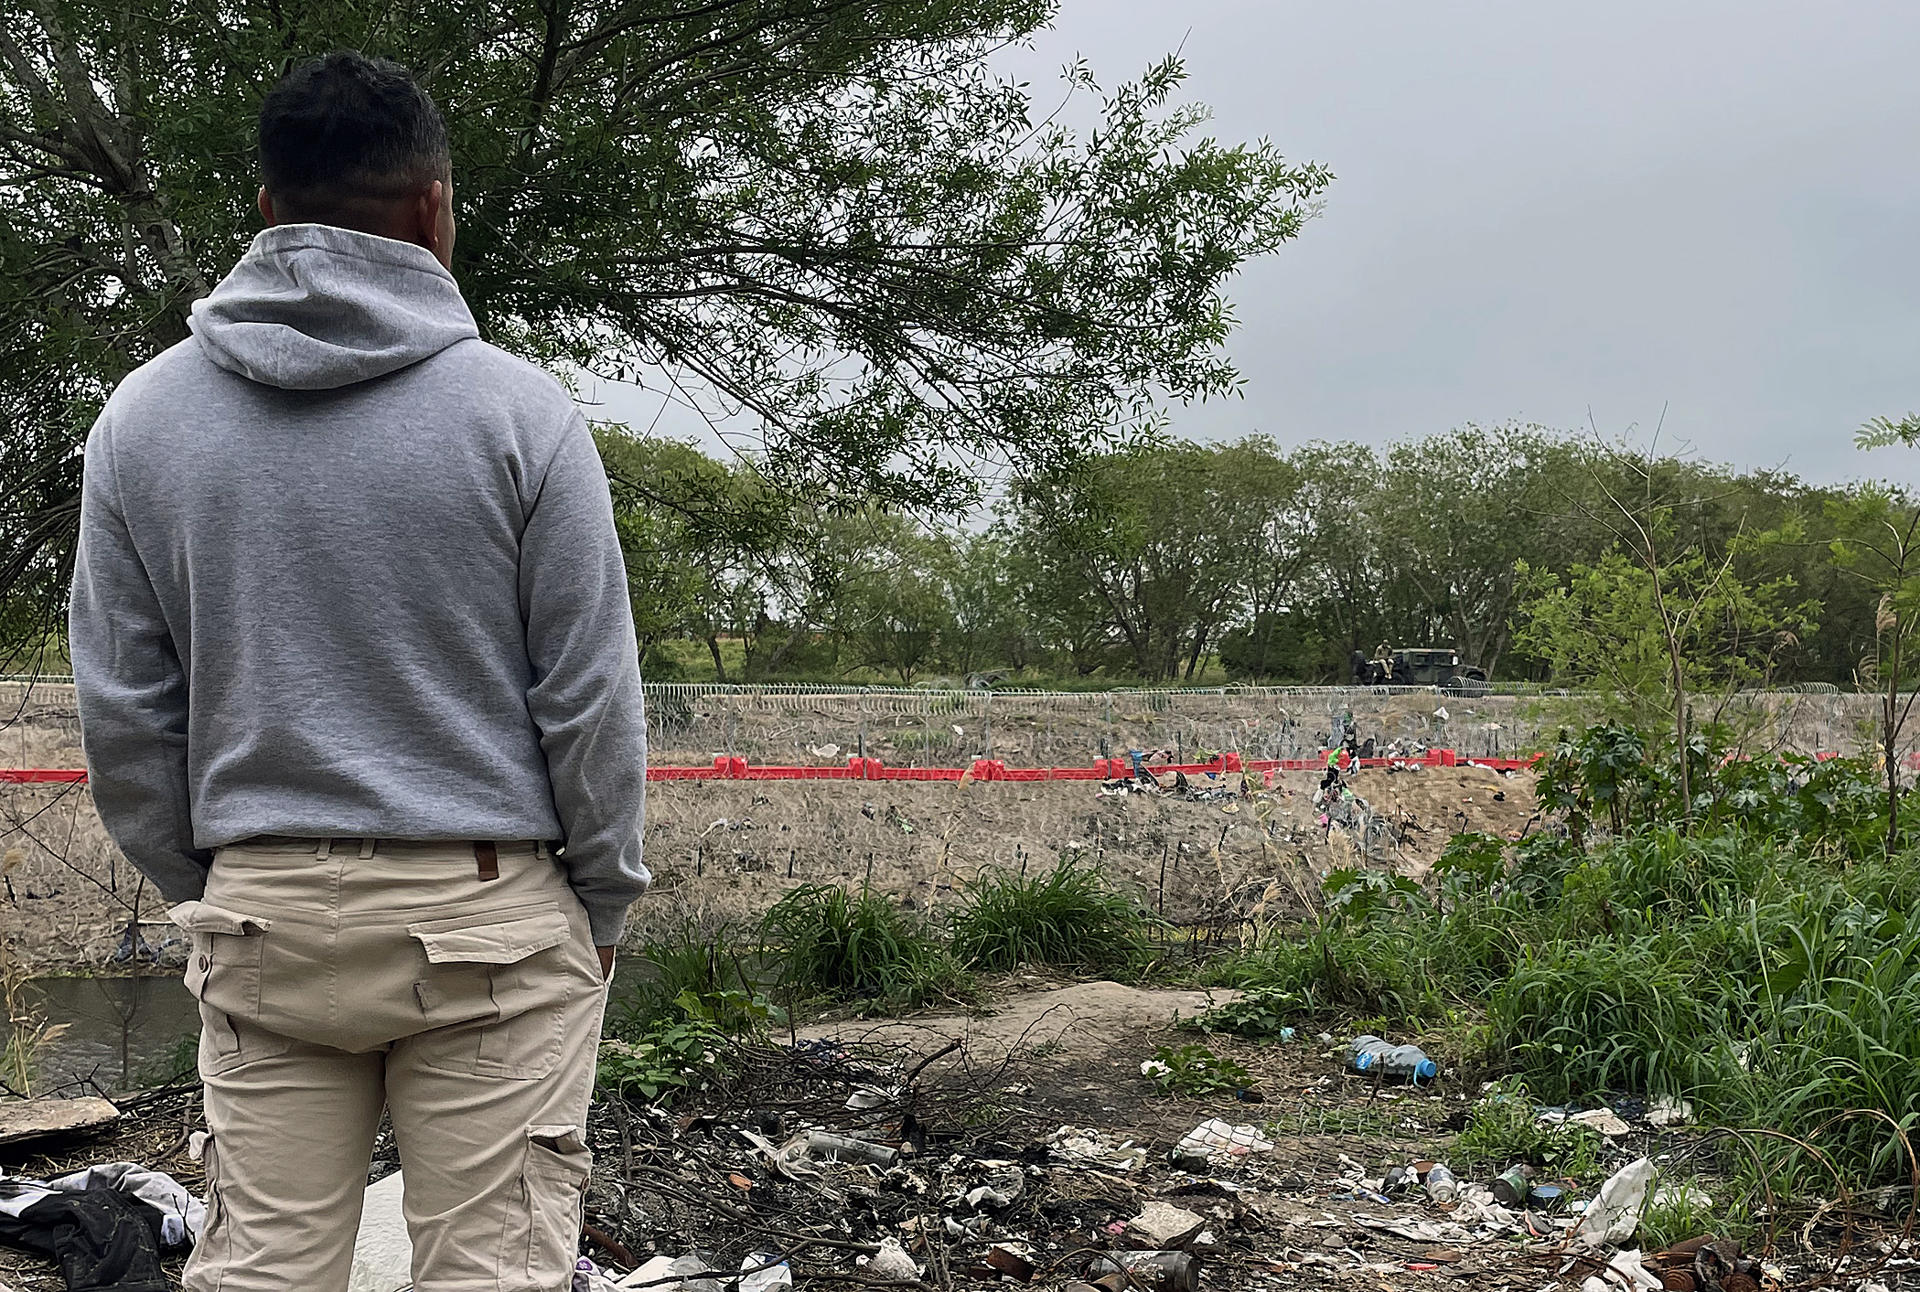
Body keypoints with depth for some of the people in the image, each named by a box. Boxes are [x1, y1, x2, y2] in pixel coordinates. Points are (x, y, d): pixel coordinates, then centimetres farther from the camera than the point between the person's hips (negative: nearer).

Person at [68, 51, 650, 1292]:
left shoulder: (142, 417, 3)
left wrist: (206, 887, 18)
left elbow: (122, 711, 6)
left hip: (261, 914, 4)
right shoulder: (518, 409, -8)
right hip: (486, 911, -3)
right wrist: (605, 902, 6)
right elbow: (591, 697, -6)